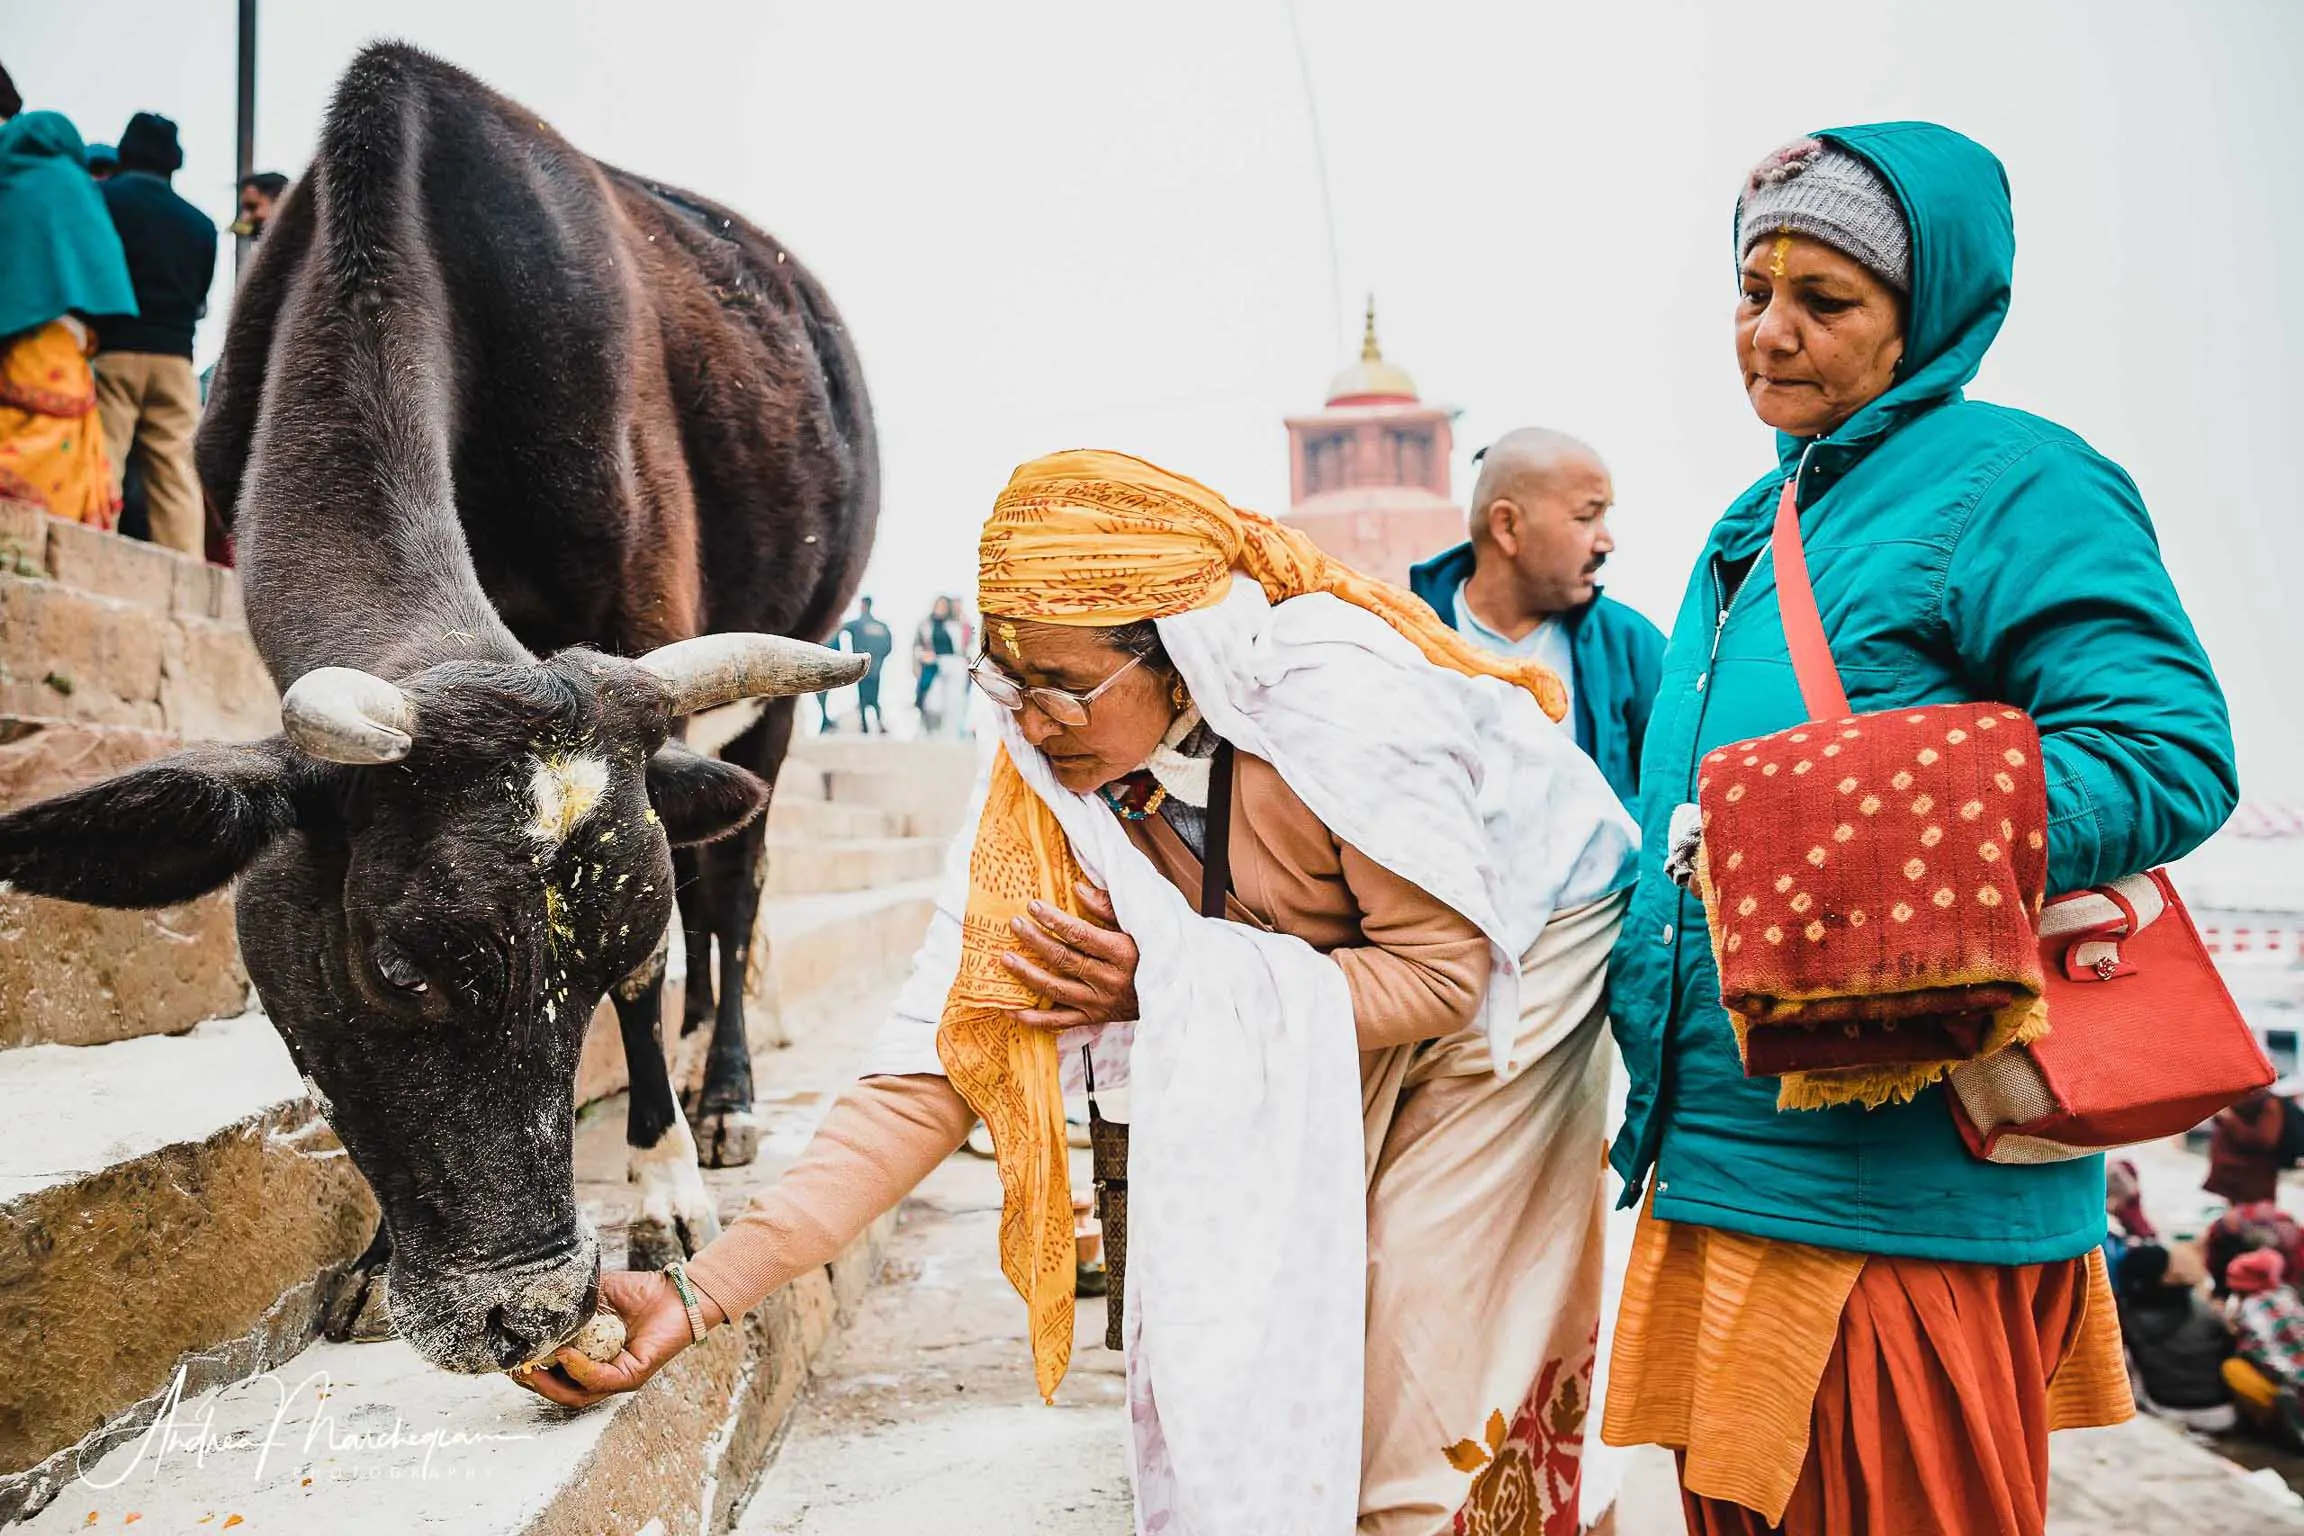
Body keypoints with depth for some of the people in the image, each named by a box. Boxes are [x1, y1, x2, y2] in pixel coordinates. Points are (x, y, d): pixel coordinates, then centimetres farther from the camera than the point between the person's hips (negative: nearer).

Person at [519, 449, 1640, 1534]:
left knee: (1421, 1343, -5)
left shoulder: (1338, 703, -35)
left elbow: (1444, 968, -24)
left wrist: (1168, 984, -33)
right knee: (1249, 1309, -2)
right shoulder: (1043, 785, -21)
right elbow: (935, 1068, -23)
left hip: (1511, 946, -3)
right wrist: (704, 1292, -31)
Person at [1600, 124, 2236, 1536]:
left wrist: (1891, 845, -32)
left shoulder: (2010, 481, -9)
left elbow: (2170, 750, -21)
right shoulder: (1754, 525, 18)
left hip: (1902, 1192, -9)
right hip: (1719, 1168, 9)